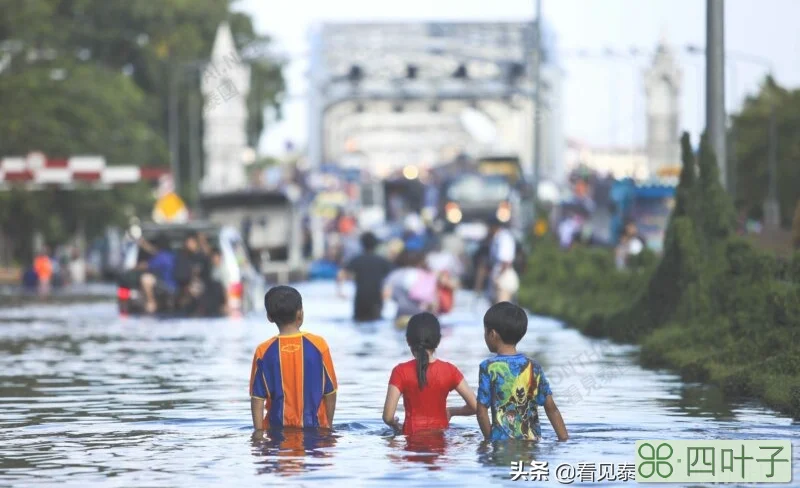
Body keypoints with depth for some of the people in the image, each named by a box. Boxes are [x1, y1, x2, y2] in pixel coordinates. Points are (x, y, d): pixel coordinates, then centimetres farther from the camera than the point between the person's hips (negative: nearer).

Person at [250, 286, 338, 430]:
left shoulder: (263, 352, -8)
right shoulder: (318, 345, -7)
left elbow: (258, 398, -8)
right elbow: (330, 392, 0)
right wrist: (329, 424, 14)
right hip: (314, 427, 0)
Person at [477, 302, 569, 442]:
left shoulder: (489, 367, -5)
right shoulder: (534, 367, 5)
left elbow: (482, 412, -5)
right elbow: (551, 408, 5)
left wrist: (490, 440, 7)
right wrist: (564, 439, 10)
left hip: (501, 442, -4)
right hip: (532, 441, 4)